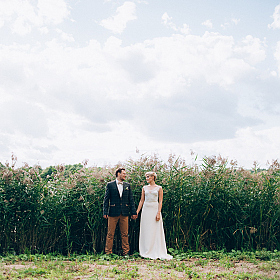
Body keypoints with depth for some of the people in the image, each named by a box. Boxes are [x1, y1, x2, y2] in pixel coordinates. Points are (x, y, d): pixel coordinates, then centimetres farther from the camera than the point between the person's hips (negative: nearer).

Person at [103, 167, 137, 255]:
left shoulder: (127, 185, 12)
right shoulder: (110, 185, 2)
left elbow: (131, 200, 11)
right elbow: (106, 199, 1)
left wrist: (133, 212, 5)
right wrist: (105, 212, -6)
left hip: (124, 213, 3)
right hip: (113, 213, -3)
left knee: (125, 234, 6)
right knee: (110, 234, 2)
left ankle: (126, 252, 14)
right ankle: (108, 252, 9)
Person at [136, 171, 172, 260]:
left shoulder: (159, 188, 1)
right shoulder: (144, 188, 10)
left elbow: (160, 201, -2)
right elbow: (141, 201, 11)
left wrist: (158, 213, -12)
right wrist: (137, 212, 5)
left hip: (155, 209, -3)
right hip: (146, 210, 3)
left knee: (155, 231, -2)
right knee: (146, 231, 2)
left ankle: (156, 252, 5)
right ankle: (147, 252, 9)